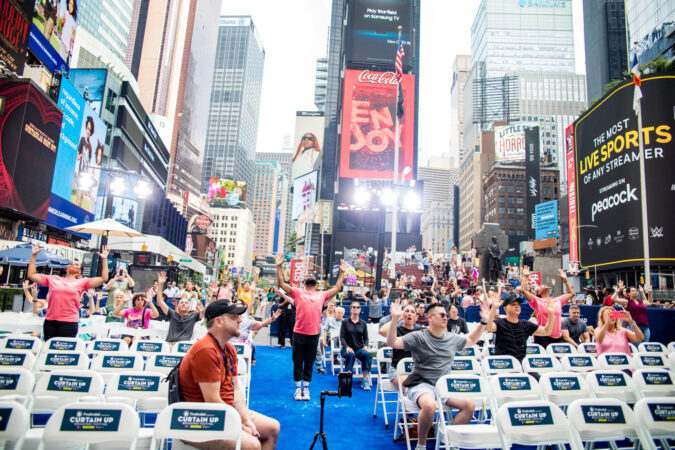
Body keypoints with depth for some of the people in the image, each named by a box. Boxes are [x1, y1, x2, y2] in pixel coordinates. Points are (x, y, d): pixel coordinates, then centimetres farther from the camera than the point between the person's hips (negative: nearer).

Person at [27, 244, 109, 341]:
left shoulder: (81, 282, 7)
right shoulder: (53, 279, 14)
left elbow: (103, 279, -3)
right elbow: (31, 275, 16)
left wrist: (104, 260, -5)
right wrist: (34, 255, 13)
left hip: (69, 323, -2)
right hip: (50, 322, 2)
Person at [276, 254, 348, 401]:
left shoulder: (322, 295, 10)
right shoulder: (297, 292, 3)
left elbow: (337, 288, 19)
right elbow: (281, 283, -1)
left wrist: (342, 273, 18)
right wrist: (279, 266, -8)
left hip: (314, 334, 2)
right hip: (299, 333, -2)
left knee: (309, 363, 12)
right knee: (297, 362, 8)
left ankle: (306, 389, 23)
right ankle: (298, 388, 20)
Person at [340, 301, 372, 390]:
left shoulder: (363, 323, 12)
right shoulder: (345, 322, 5)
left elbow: (365, 338, 12)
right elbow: (342, 337, -1)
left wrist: (366, 346, -9)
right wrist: (347, 347, -18)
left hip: (359, 348, 2)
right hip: (348, 348, -2)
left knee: (366, 354, -31)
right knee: (350, 355, -36)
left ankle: (365, 379, -27)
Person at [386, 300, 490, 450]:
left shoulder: (453, 338, 12)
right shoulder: (418, 337, -7)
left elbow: (471, 340, 31)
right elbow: (392, 343, -17)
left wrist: (483, 321, 20)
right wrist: (395, 320, -32)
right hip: (421, 384, -5)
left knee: (470, 404, -17)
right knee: (430, 405, -36)